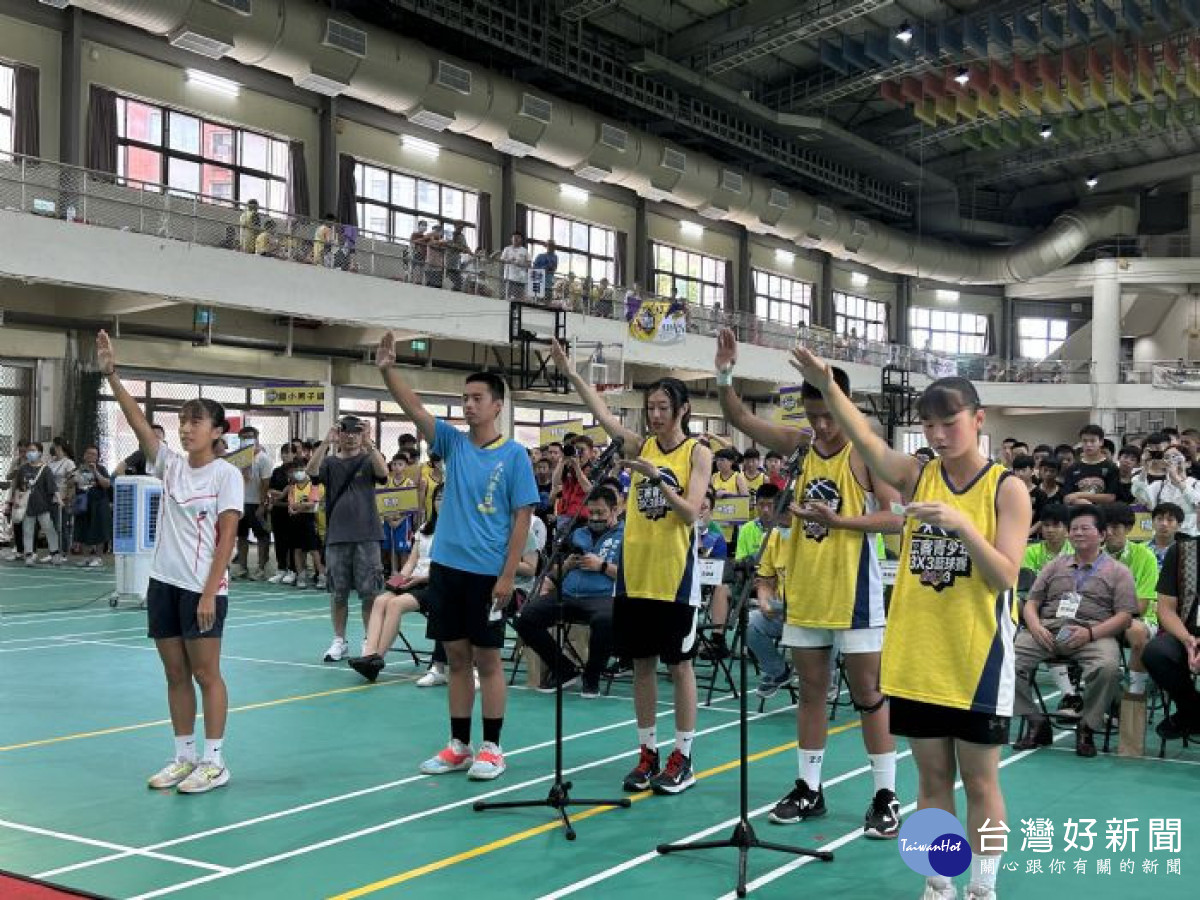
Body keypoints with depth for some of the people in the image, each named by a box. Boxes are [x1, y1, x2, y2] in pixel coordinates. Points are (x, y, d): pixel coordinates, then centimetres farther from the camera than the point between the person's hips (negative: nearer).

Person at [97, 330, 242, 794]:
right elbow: (138, 422, -3)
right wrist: (111, 376, -14)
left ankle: (214, 763, 8)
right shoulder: (171, 464, 7)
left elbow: (226, 538, -12)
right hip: (163, 582, 6)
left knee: (206, 674, 0)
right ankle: (184, 757, 20)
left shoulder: (226, 474, -8)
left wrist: (209, 594, -17)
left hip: (203, 589, -6)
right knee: (176, 675, 11)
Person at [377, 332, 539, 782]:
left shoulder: (514, 455, -6)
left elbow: (522, 518, -7)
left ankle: (492, 748, 13)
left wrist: (508, 575, -12)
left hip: (489, 573, -4)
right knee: (457, 657, 11)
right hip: (446, 566, 4)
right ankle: (459, 746, 20)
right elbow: (413, 407, -5)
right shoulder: (453, 442, 6)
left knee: (487, 659, 3)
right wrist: (388, 369, -21)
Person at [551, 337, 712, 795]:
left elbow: (691, 512, -12)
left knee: (679, 664, 3)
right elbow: (603, 414, -4)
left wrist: (658, 477, -23)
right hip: (634, 572, 4)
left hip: (675, 575, -4)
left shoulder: (698, 452, -4)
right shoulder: (641, 446, 7)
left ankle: (682, 758, 12)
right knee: (641, 663, 9)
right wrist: (570, 372, -13)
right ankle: (647, 753, 20)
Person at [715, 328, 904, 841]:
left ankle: (885, 796, 11)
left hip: (853, 591, -5)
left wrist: (839, 521, -25)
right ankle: (809, 788, 22)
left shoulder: (867, 451, -11)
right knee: (811, 691, 12)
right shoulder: (800, 445, 4)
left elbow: (896, 518, -15)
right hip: (805, 590, 5)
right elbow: (739, 419, 5)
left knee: (867, 692, 3)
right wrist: (724, 374, -11)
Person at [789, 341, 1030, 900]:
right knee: (932, 776, 13)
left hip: (976, 657, -3)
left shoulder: (1006, 488, -5)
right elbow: (865, 439, -18)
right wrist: (827, 387, -35)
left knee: (979, 780, 8)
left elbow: (1005, 576, -13)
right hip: (916, 656, 3)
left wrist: (961, 522, -27)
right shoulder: (917, 476, 1)